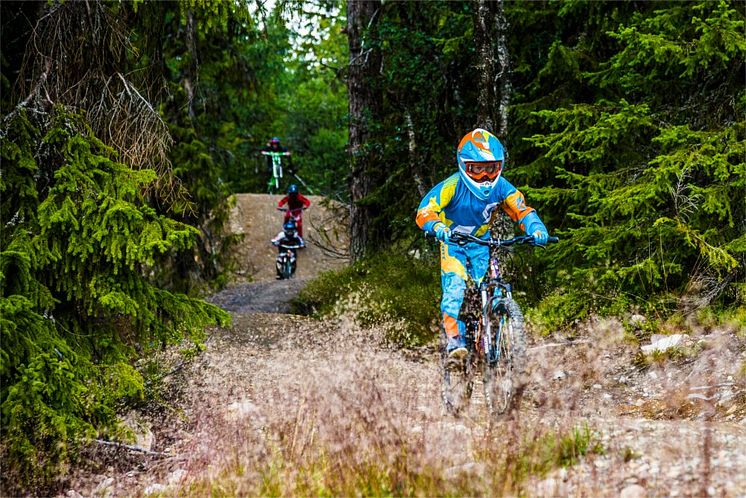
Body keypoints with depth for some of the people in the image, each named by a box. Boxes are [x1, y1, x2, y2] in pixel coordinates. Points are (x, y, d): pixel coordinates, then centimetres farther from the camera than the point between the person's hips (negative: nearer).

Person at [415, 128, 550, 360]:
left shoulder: (501, 187, -15)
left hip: (482, 242, 3)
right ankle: (454, 339, -23)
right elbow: (425, 211, -32)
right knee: (455, 286, -23)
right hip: (453, 241, -3)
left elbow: (522, 210, -14)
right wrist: (437, 227, -54)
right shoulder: (453, 185, -26)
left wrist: (536, 228, -35)